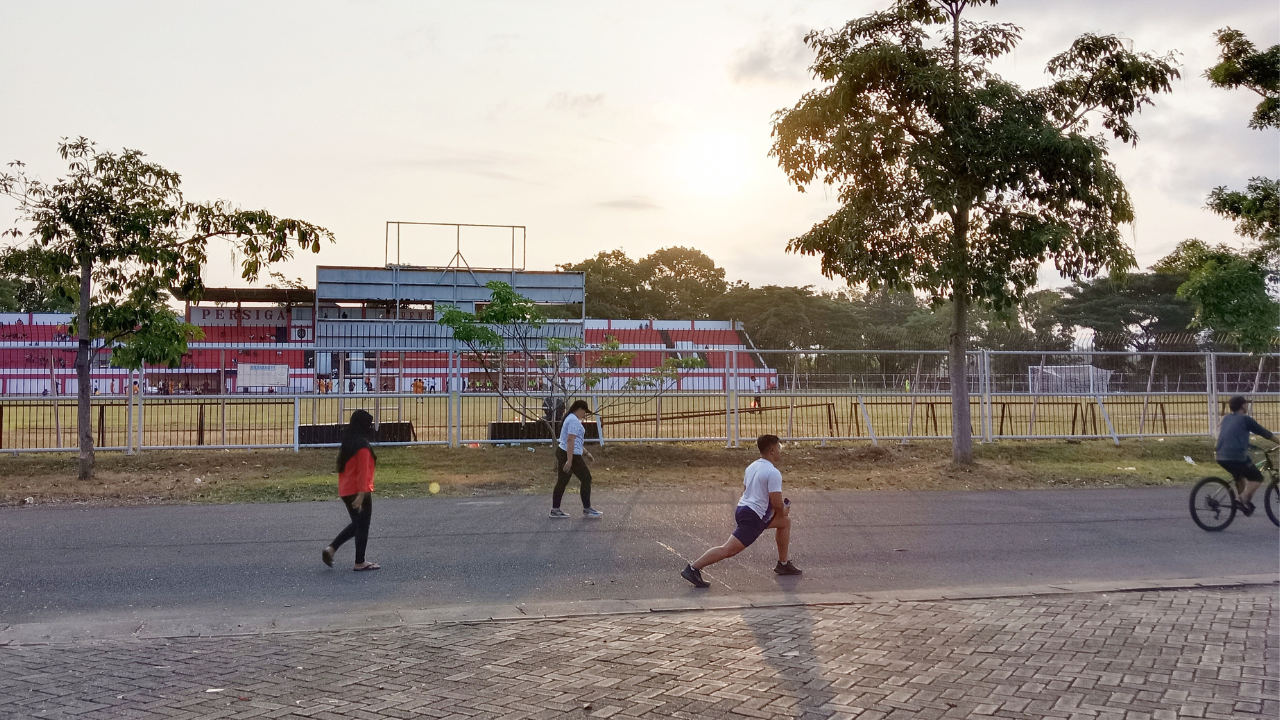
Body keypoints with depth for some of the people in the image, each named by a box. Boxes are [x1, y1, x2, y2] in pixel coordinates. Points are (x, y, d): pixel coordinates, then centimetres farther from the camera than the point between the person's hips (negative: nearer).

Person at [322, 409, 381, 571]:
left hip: (345, 491, 8)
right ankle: (360, 563, 9)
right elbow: (363, 472, -20)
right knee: (362, 526, 3)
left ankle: (331, 548, 10)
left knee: (356, 524, 20)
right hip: (359, 492, -8)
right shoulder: (363, 446, -17)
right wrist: (361, 494, -22)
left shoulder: (346, 443, 10)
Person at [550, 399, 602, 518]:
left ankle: (555, 510, 13)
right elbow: (570, 440, -25)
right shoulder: (574, 421, -17)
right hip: (571, 455, -10)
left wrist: (586, 453, 26)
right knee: (586, 479, 0)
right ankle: (587, 510, 7)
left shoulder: (571, 418, 16)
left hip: (562, 452, 10)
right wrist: (570, 460, -28)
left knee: (562, 481, 11)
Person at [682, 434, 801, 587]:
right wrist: (782, 511, 5)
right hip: (753, 517, -11)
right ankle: (693, 569, -15)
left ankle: (783, 564, 32)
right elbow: (777, 504, -20)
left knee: (785, 521, 25)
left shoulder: (752, 467, 13)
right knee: (728, 550, -13)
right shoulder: (773, 473, -16)